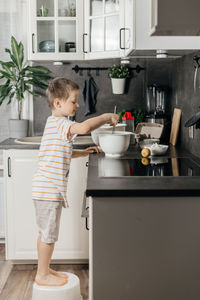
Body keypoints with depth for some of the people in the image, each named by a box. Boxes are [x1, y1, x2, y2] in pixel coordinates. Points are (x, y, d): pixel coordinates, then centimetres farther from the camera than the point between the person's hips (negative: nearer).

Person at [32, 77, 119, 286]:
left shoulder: (55, 123, 17)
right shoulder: (59, 122, -16)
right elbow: (83, 128, -36)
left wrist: (82, 152, 18)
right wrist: (106, 117, -22)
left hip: (47, 188, 10)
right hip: (49, 189, -10)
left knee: (45, 233, 18)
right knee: (48, 234, 0)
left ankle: (44, 270, 30)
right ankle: (43, 275, 12)